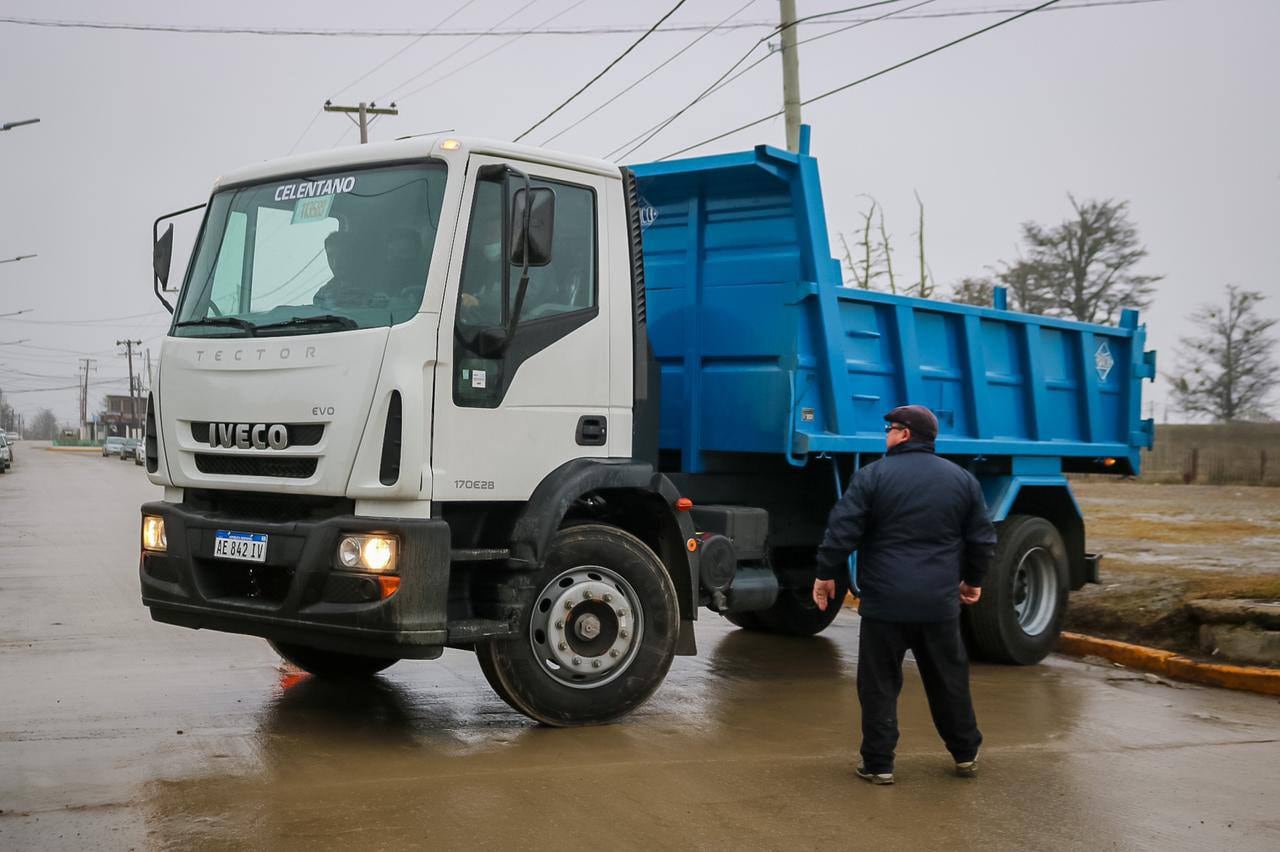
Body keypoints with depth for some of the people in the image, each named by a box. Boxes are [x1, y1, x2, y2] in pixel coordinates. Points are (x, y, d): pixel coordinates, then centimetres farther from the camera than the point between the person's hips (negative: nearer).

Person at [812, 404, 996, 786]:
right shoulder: (962, 479, 7)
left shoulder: (874, 475, -6)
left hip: (885, 601, -4)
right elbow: (982, 539, 11)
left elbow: (842, 530, -11)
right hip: (940, 601, 4)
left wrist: (825, 574, 0)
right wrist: (972, 579, 25)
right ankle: (965, 754, 29)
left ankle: (878, 763, 7)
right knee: (949, 679, 17)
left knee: (880, 684, 5)